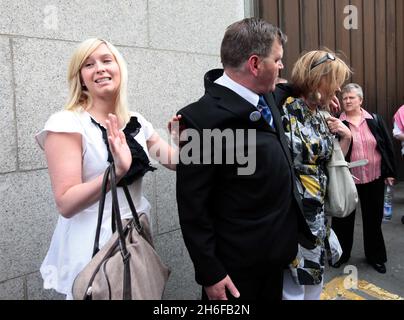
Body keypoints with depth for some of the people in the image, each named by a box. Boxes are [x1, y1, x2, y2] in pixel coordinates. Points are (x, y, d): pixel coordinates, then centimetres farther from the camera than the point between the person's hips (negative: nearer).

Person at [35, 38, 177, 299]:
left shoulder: (137, 123, 2)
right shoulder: (67, 123, -14)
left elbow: (176, 161, 6)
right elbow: (66, 204, -19)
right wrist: (117, 170, -32)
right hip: (92, 245, -5)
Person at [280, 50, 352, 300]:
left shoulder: (322, 118, 8)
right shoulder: (285, 113, -16)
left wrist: (346, 138, 2)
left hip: (318, 214, 8)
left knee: (314, 279, 20)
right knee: (294, 288, 6)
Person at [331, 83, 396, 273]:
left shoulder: (375, 120, 2)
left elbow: (388, 147, 5)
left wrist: (390, 172, 4)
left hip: (374, 179, 2)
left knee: (373, 218, 14)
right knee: (343, 218, 10)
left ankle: (375, 256, 32)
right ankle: (341, 254, 29)